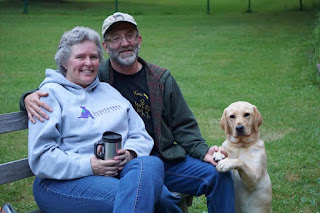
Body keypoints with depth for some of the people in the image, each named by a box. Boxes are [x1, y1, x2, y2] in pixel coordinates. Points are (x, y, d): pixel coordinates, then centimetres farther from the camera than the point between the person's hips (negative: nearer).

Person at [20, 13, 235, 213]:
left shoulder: (161, 79, 10)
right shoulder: (94, 77, 2)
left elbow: (183, 126, 12)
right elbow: (51, 91, 8)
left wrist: (203, 151, -5)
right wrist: (30, 98, -15)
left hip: (166, 157, 4)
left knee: (219, 175, -16)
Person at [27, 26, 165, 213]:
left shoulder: (109, 91, 25)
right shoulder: (51, 93, 6)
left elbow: (141, 135, 20)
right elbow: (40, 157, -5)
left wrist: (131, 152, -5)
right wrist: (89, 166, -16)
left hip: (118, 171, 6)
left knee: (152, 164, -32)